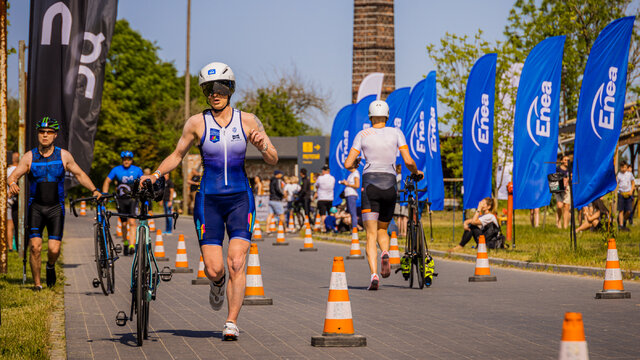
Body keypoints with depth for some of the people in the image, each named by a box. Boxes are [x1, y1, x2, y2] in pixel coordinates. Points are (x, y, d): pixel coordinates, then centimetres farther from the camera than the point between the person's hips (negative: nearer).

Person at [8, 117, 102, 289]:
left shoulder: (64, 156, 1)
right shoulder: (29, 157, -1)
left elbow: (79, 174, 10)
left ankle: (50, 266, 27)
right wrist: (12, 183, -30)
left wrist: (94, 190, -2)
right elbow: (14, 175, -6)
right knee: (35, 246, -13)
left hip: (56, 207, 0)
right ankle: (37, 284, 2)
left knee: (54, 249, -9)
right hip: (36, 206, 0)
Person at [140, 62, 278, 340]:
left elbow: (273, 160, 4)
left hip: (240, 199, 0)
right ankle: (218, 283, 31)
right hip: (208, 200, 0)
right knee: (213, 270, -7)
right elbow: (177, 155, 11)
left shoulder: (247, 121, 1)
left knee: (236, 263, -15)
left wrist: (263, 146, -18)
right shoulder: (197, 123, -1)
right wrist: (156, 174, -5)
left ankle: (231, 323, -7)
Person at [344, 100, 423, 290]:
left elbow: (348, 164, 1)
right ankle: (385, 253, -15)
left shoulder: (362, 135, 3)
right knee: (382, 229, 19)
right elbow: (408, 161, -3)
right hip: (389, 185, 1)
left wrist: (354, 164, 24)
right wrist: (416, 172, 18)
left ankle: (374, 275, -22)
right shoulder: (396, 133, 4)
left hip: (370, 184, -1)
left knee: (371, 234, -3)